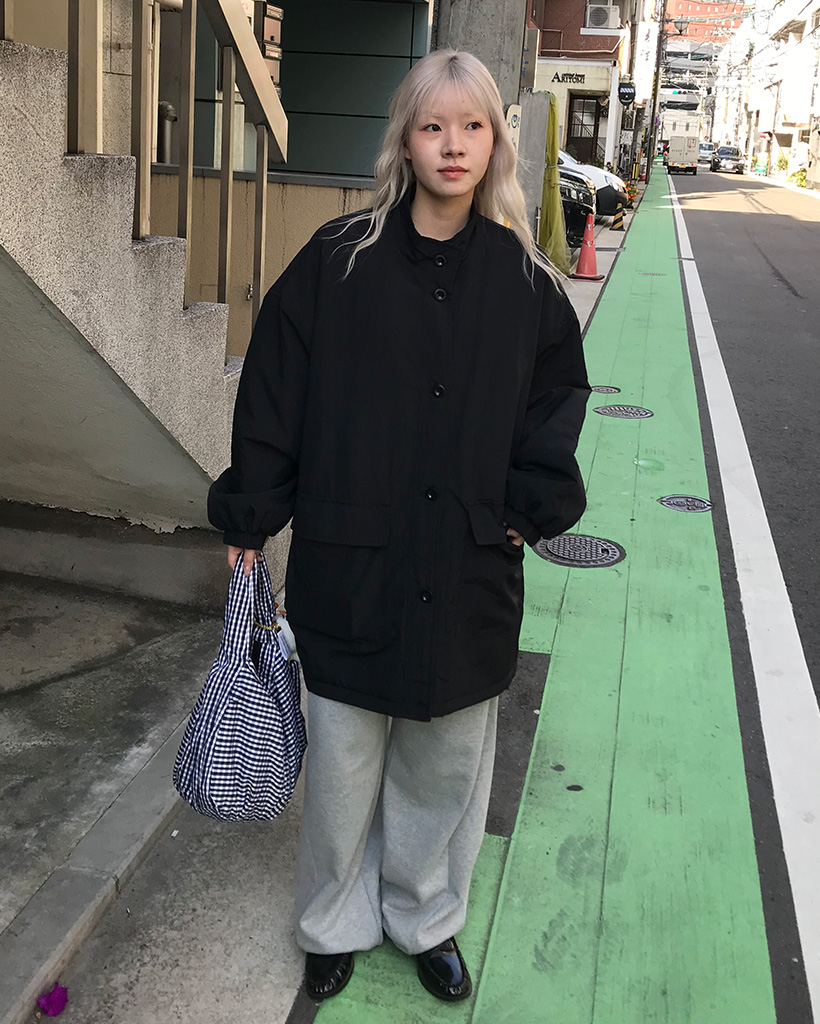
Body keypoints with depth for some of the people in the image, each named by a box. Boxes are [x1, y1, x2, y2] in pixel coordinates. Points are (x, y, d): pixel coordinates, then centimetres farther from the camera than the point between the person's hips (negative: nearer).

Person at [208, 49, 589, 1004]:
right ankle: (336, 923, 37)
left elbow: (556, 398, 11)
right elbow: (274, 390, -2)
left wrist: (533, 508, 1)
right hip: (349, 565, -1)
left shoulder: (525, 279, 1)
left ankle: (427, 918, 40)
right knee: (343, 762, 12)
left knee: (447, 764, 15)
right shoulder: (339, 260, -5)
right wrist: (250, 515, -1)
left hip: (468, 573, 2)